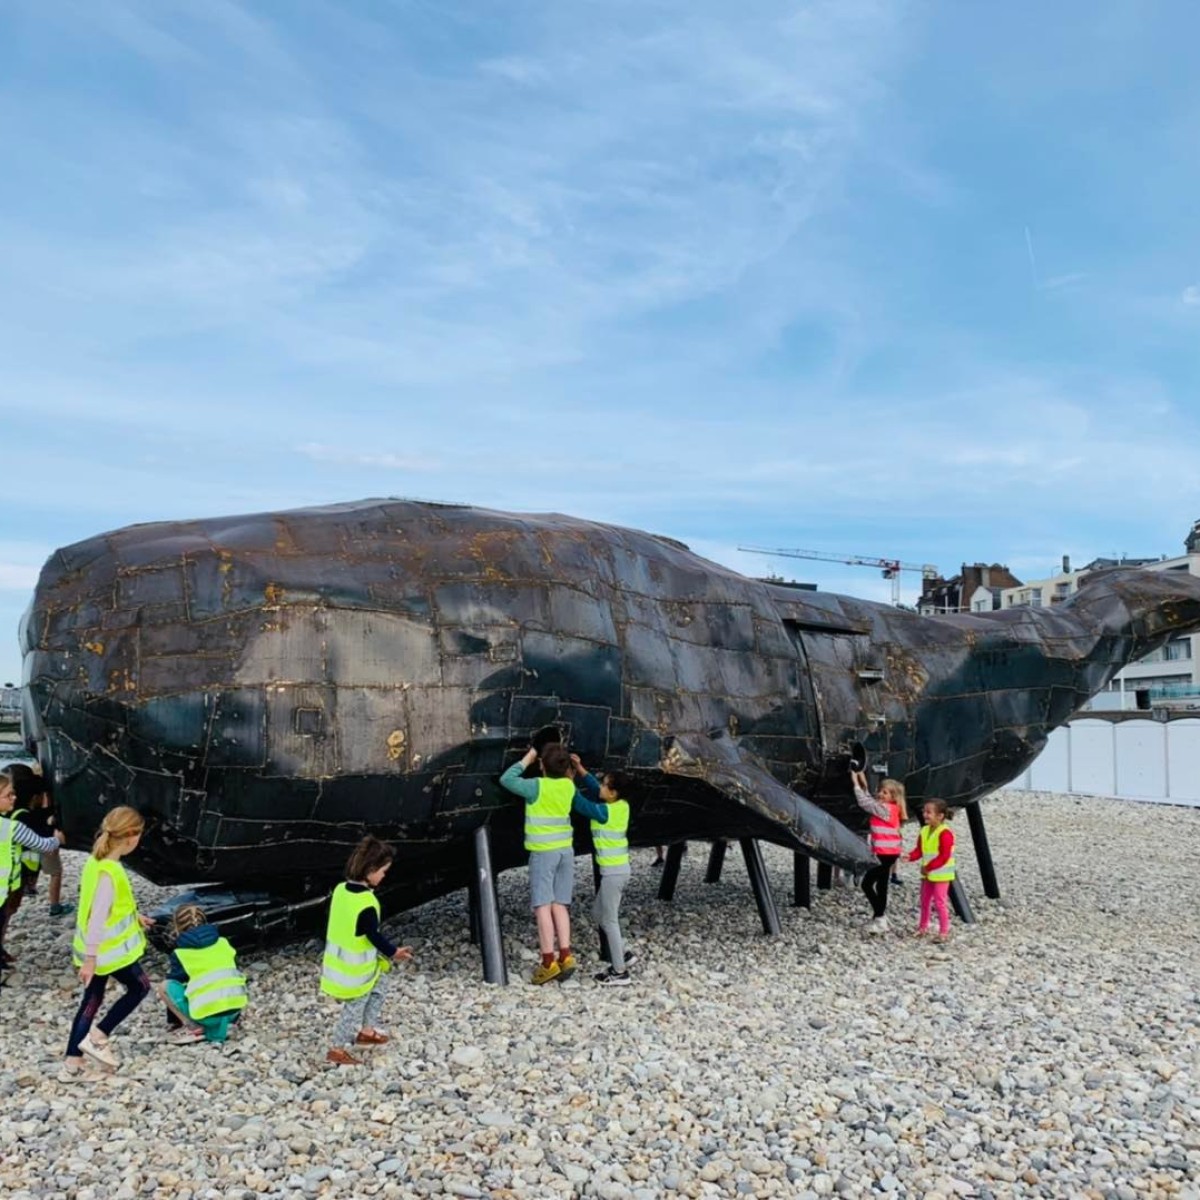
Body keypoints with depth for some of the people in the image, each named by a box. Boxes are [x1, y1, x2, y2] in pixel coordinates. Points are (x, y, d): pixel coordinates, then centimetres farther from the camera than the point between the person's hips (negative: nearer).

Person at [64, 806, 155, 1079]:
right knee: (140, 987, 11)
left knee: (92, 999, 17)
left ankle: (72, 1064, 23)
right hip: (109, 950, -9)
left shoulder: (96, 861, 3)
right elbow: (98, 918, -28)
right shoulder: (109, 872, -27)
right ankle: (98, 1038, 13)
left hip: (98, 950, 9)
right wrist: (90, 959, -26)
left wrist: (134, 917, 22)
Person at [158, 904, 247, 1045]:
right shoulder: (223, 942, 15)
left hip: (206, 1014, -5)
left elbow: (174, 980, 14)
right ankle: (227, 1022, 14)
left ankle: (192, 1026, 0)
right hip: (235, 1008, 5)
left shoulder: (180, 953, 4)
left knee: (164, 986, 11)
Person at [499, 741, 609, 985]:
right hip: (565, 850, 6)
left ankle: (548, 962, -5)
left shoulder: (537, 787, -15)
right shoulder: (569, 786, 1)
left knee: (543, 906, -3)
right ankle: (565, 956, 5)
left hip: (543, 853, -6)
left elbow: (506, 779, -9)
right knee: (559, 905, 10)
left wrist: (526, 760, 1)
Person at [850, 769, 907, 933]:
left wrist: (856, 783, -12)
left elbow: (864, 802, -17)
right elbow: (870, 802, 15)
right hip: (888, 852, 10)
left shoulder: (886, 809, -16)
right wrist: (864, 784, 9)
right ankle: (880, 919, 18)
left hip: (886, 853, -10)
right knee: (881, 885, 13)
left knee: (867, 883, -5)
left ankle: (879, 917, 0)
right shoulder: (888, 808, 9)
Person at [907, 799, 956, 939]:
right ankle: (923, 927, 30)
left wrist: (928, 867, -23)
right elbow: (919, 850, 8)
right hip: (927, 873, 8)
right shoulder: (924, 831, 5)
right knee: (924, 901, 16)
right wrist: (910, 857, -12)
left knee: (939, 902, -2)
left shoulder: (945, 833, -20)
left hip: (941, 875, -8)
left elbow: (944, 856, -23)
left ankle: (944, 931, 10)